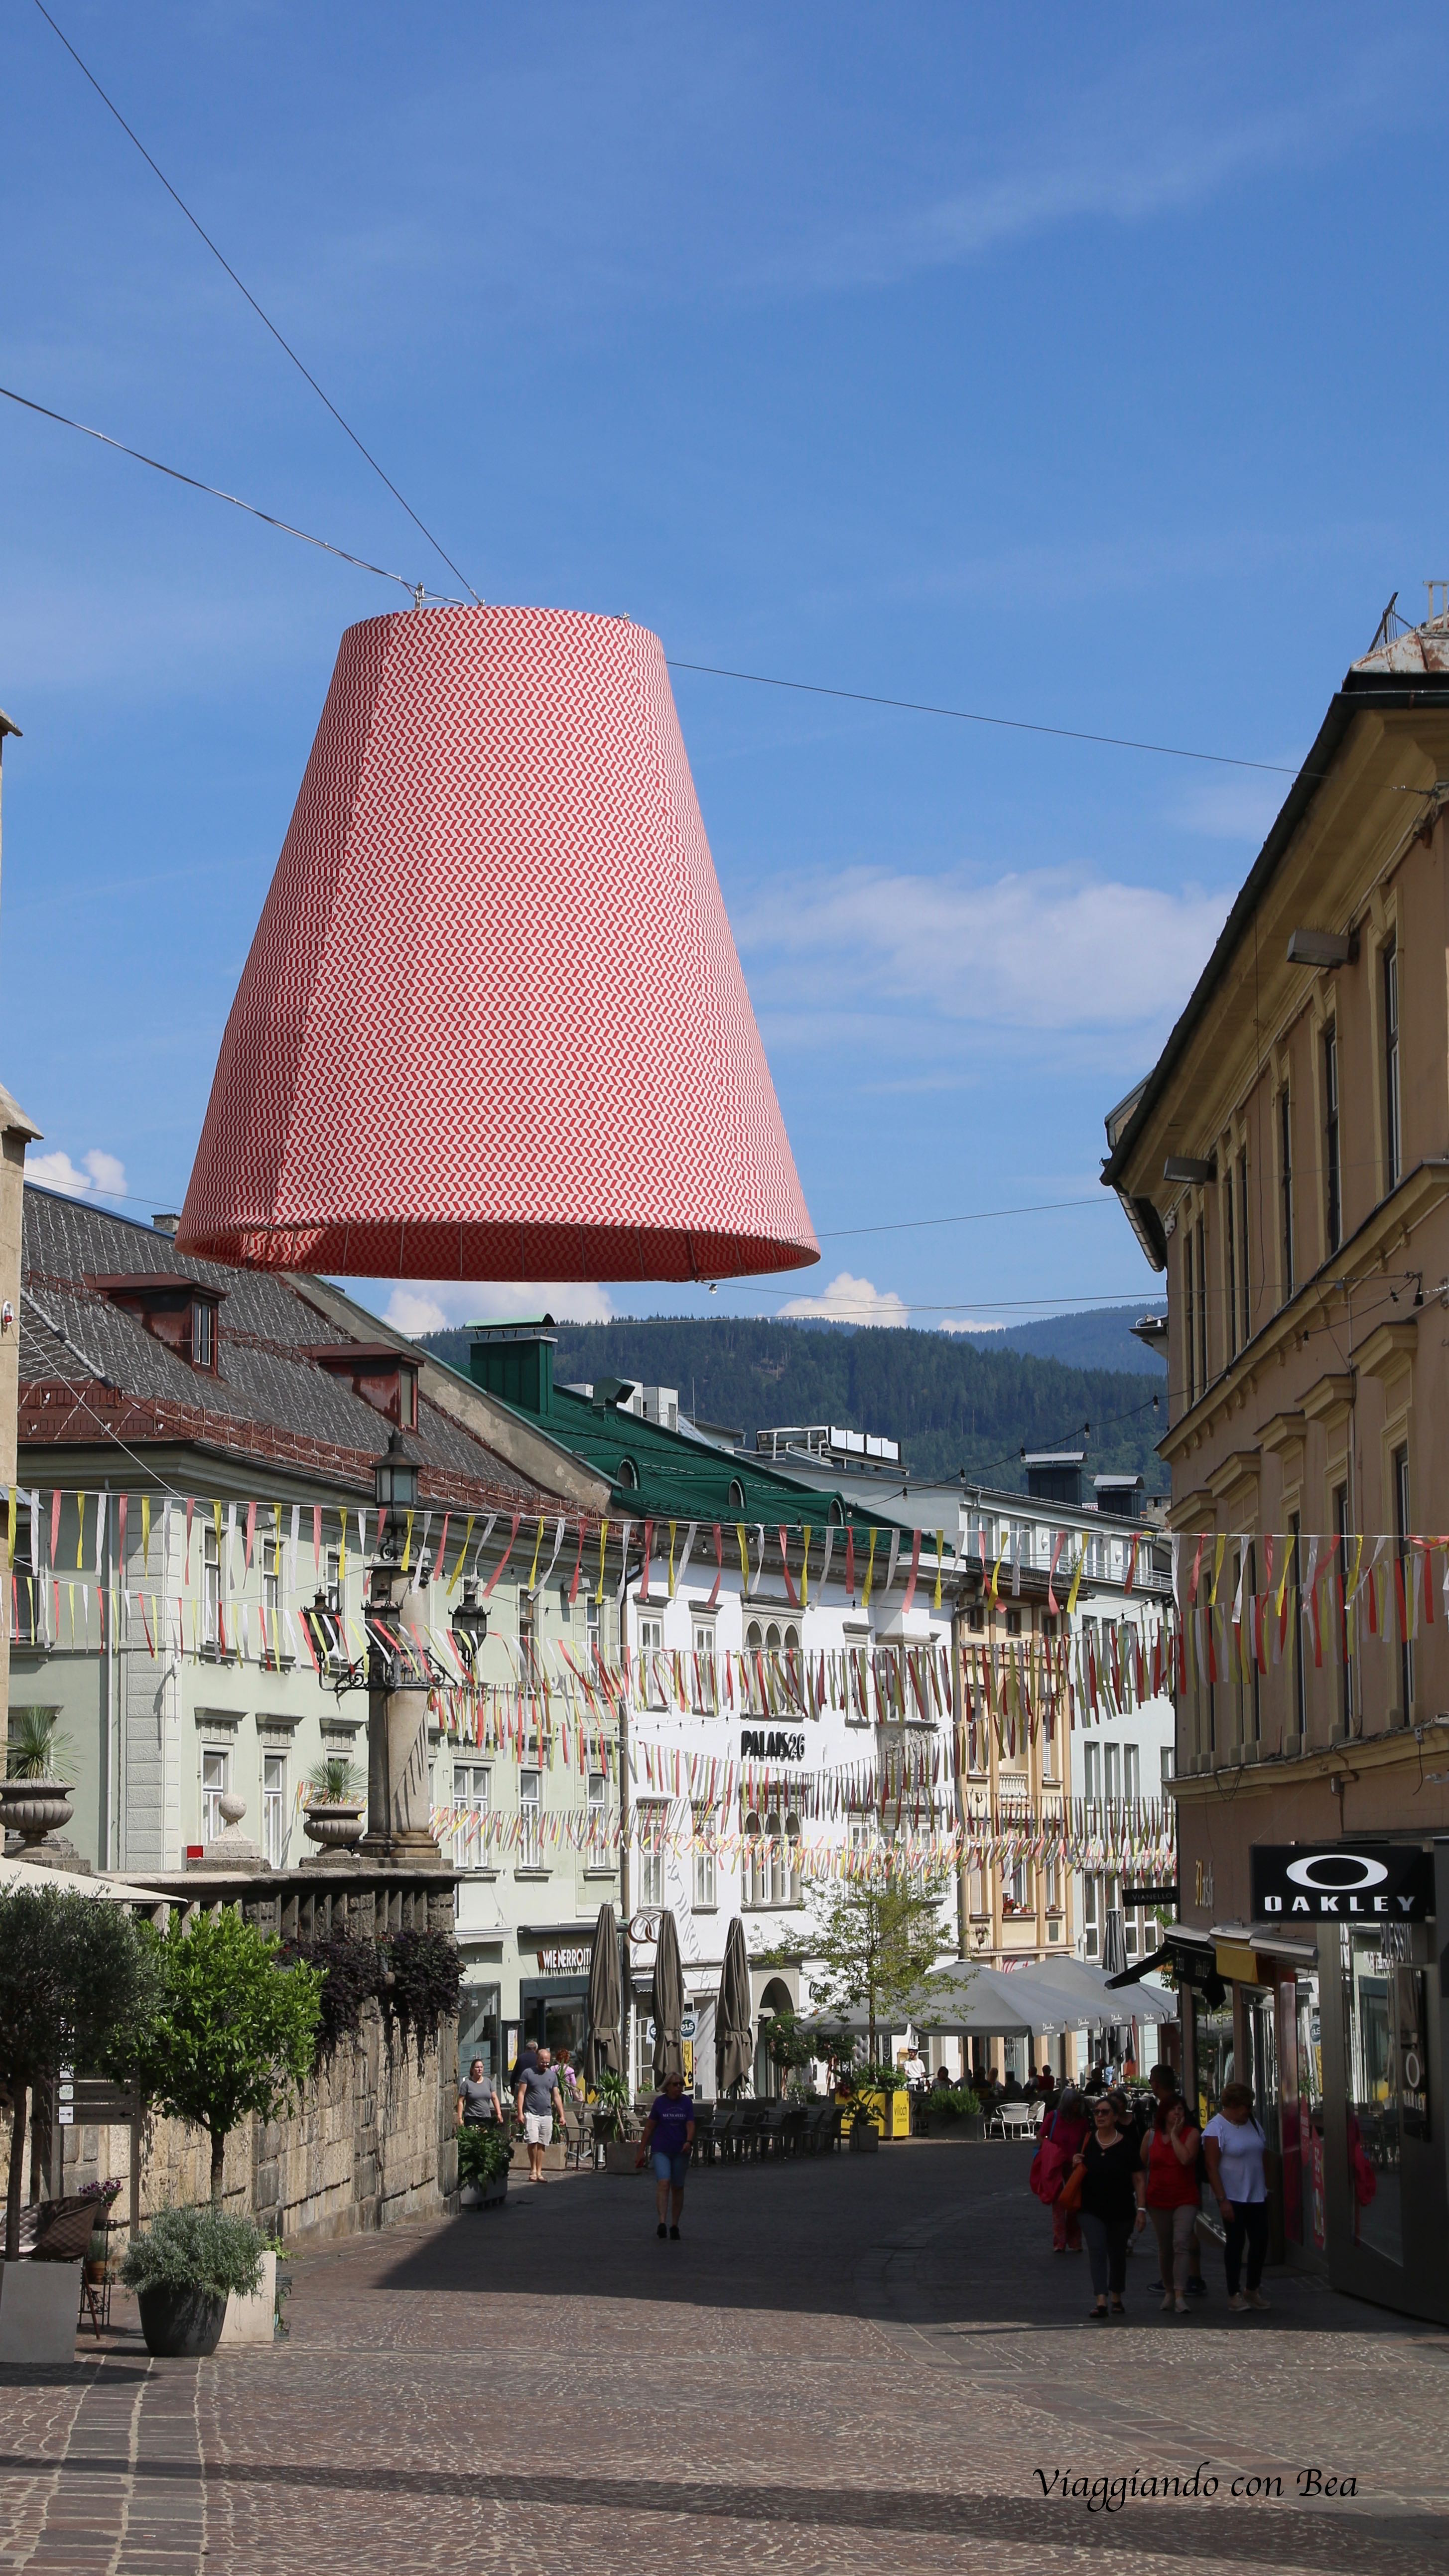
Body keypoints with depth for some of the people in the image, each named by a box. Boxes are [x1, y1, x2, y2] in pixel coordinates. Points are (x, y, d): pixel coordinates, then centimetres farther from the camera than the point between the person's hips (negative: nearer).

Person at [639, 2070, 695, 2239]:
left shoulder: (687, 2102, 2)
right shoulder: (660, 2102, -1)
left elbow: (690, 2125, -5)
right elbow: (649, 2127, 4)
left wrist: (689, 2141, -26)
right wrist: (642, 2150, 4)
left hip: (680, 2151, 2)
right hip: (661, 2150, -2)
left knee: (678, 2187, 10)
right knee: (663, 2183, -18)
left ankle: (674, 2225, 21)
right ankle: (662, 2223, -27)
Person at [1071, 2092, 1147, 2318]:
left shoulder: (1126, 2145, -7)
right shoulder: (1087, 2143, 1)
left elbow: (1139, 2179, -5)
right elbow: (1077, 2175, 16)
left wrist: (1141, 2208, -11)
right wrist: (1075, 2165, -7)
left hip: (1121, 2211, -1)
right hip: (1092, 2210, 1)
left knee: (1118, 2254, 14)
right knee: (1097, 2250, -14)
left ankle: (1117, 2298, 32)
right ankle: (1101, 2302, -21)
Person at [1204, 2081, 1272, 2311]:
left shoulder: (1252, 2123, 9)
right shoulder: (1216, 2129, -13)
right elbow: (1212, 2167, -15)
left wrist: (1267, 2186, 15)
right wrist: (1222, 2200, -19)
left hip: (1257, 2195, 6)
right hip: (1233, 2197, -6)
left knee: (1260, 2241, 6)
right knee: (1236, 2242, -1)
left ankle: (1253, 2290, 20)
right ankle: (1234, 2294, 9)